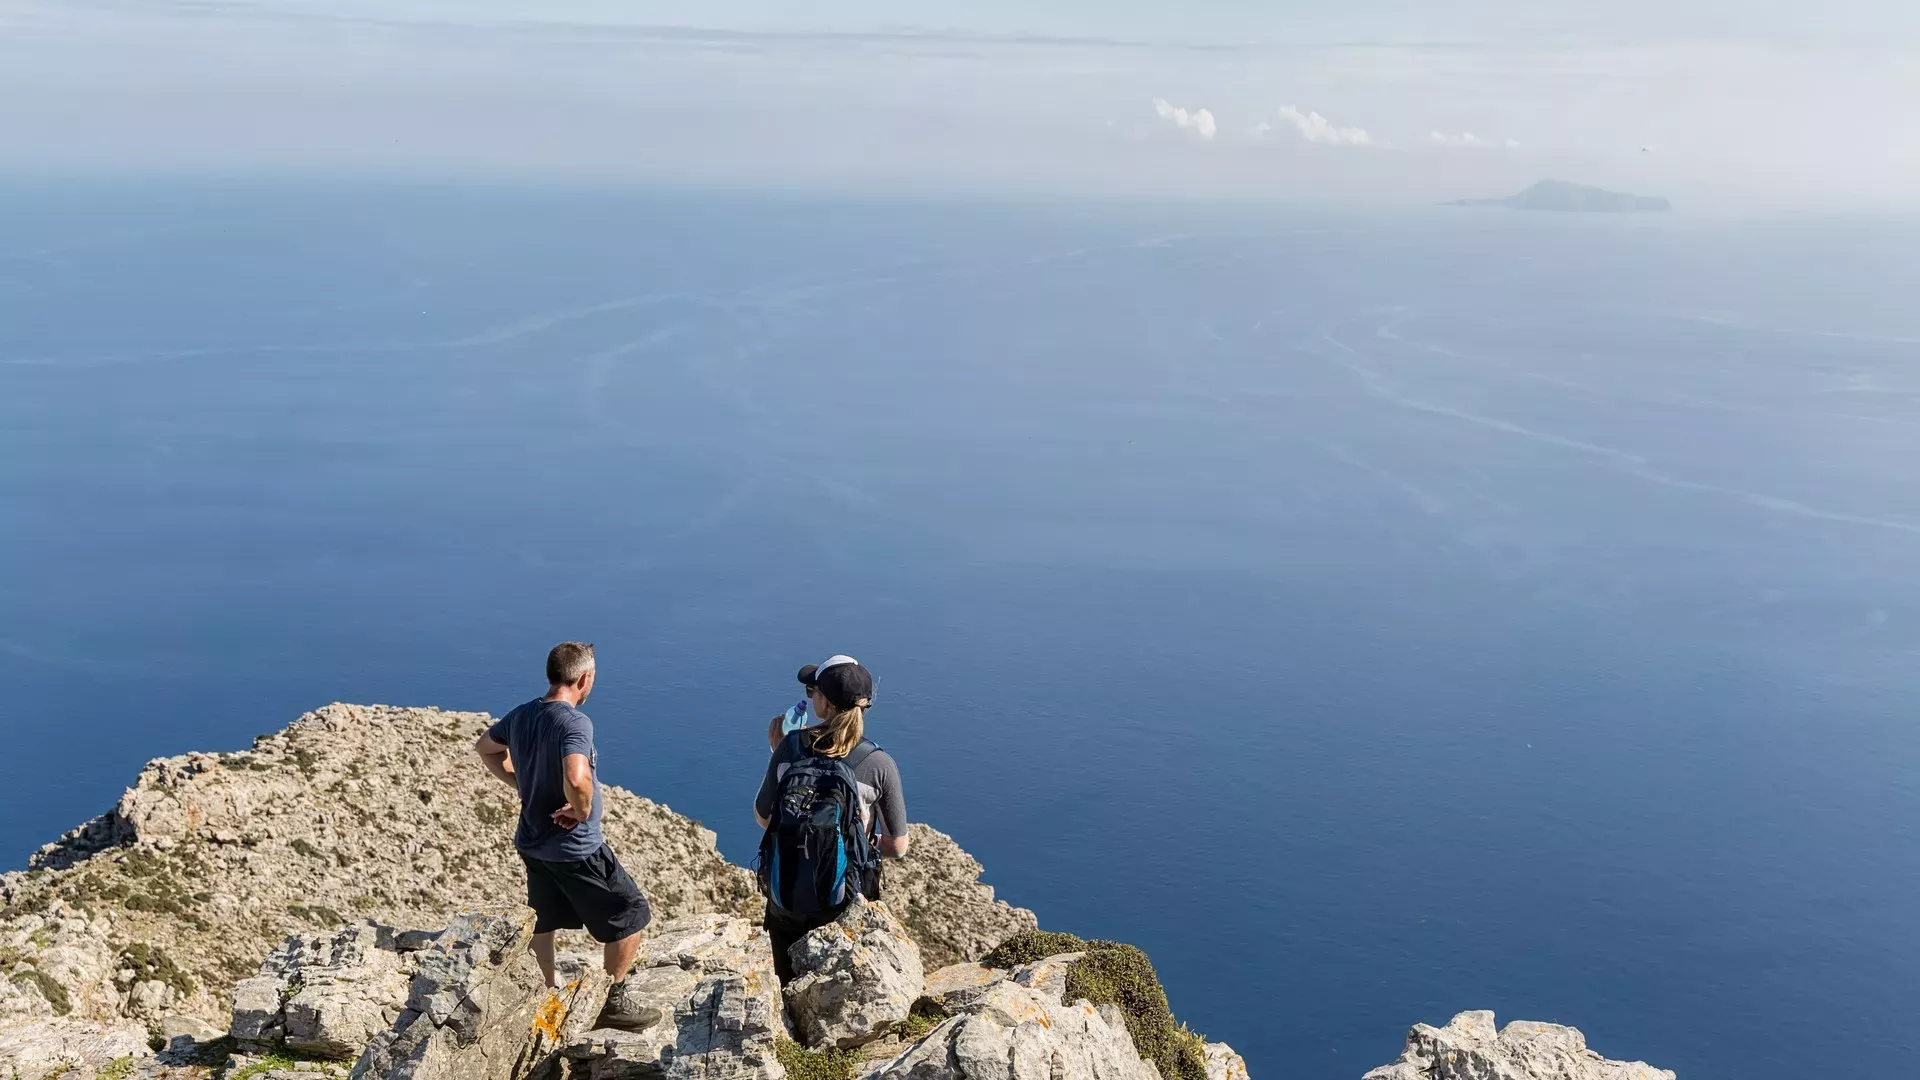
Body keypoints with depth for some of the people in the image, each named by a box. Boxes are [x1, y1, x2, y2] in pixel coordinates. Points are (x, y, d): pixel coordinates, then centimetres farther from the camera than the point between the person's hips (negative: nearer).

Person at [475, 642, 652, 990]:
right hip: (575, 848, -8)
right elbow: (576, 779, -42)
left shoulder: (521, 715, 1)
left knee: (542, 921, 26)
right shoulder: (574, 722, -25)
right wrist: (582, 812, -22)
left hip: (532, 842, 8)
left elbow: (484, 748, 20)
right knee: (632, 919, 6)